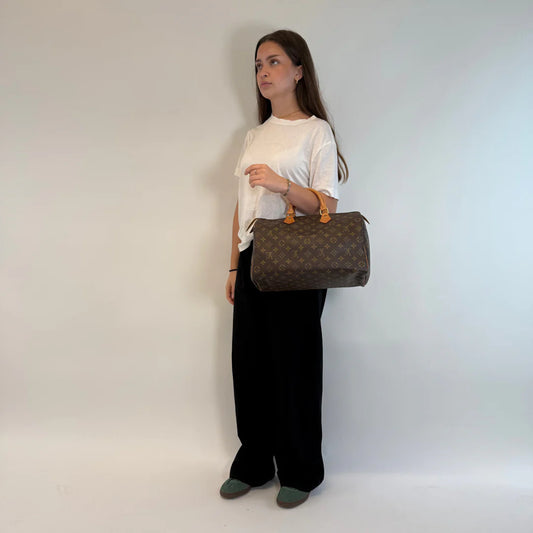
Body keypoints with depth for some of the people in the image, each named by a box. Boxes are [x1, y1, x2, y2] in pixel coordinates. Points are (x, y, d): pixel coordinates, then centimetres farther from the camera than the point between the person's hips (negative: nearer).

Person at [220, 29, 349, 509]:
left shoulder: (316, 130, -2)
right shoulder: (256, 135, 16)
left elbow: (328, 206, -8)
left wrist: (282, 184, -25)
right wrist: (235, 266, 14)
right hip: (253, 261, 6)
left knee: (294, 366, 2)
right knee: (248, 362, 8)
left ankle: (300, 472, 20)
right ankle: (253, 464, 26)